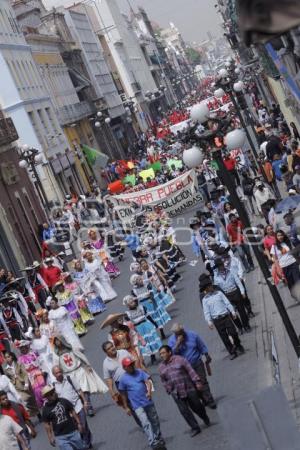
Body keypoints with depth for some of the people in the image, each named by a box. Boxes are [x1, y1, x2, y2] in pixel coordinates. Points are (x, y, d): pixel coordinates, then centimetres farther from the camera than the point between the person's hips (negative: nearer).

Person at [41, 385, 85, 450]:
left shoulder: (64, 401, -1)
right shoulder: (46, 409, -5)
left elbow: (72, 412, 7)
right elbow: (47, 425, -1)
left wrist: (78, 423, 3)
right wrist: (50, 437, -1)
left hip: (73, 431, 3)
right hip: (60, 436, -2)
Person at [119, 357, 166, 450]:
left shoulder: (140, 372, 1)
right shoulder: (123, 379, -5)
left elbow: (148, 382, -8)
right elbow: (123, 394, 3)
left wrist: (149, 391, -27)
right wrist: (126, 407, 4)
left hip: (148, 402, 4)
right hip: (137, 405, -3)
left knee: (155, 422, 15)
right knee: (146, 424, -18)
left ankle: (159, 441, 32)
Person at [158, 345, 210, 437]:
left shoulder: (180, 359, -4)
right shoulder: (161, 367, 7)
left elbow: (191, 371, -6)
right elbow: (164, 381, 14)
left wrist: (197, 382, -10)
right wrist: (169, 391, 7)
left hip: (189, 389, -3)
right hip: (177, 394, 3)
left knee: (196, 406, 8)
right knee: (184, 411, -4)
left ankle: (206, 419, 35)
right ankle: (195, 428, 6)